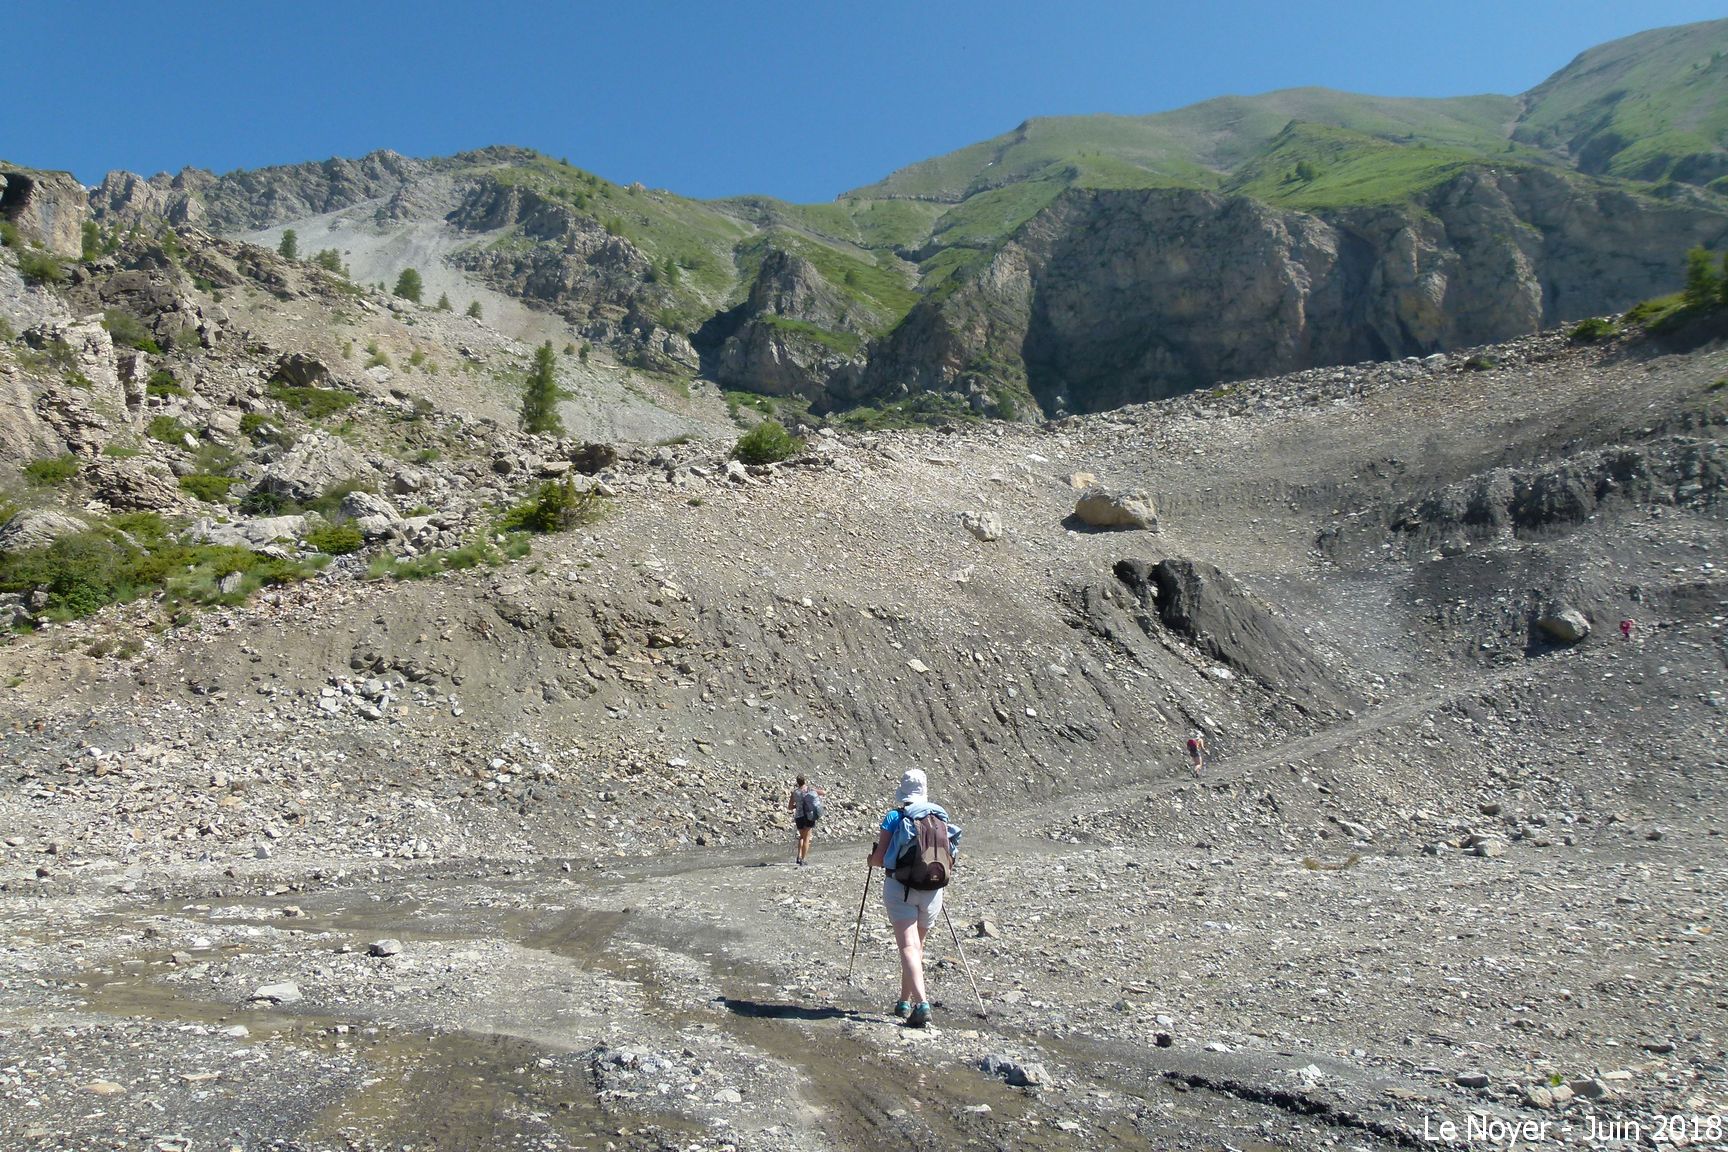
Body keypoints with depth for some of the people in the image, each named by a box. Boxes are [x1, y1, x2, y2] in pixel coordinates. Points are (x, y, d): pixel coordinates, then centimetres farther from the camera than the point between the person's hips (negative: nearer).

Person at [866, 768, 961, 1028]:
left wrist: (872, 859, 15)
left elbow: (878, 858, -7)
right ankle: (905, 1001, 29)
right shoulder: (941, 816, 4)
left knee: (908, 946, -8)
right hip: (932, 890, 4)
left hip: (900, 887, -4)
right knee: (917, 945, 19)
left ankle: (921, 1003, -24)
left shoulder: (894, 817, -6)